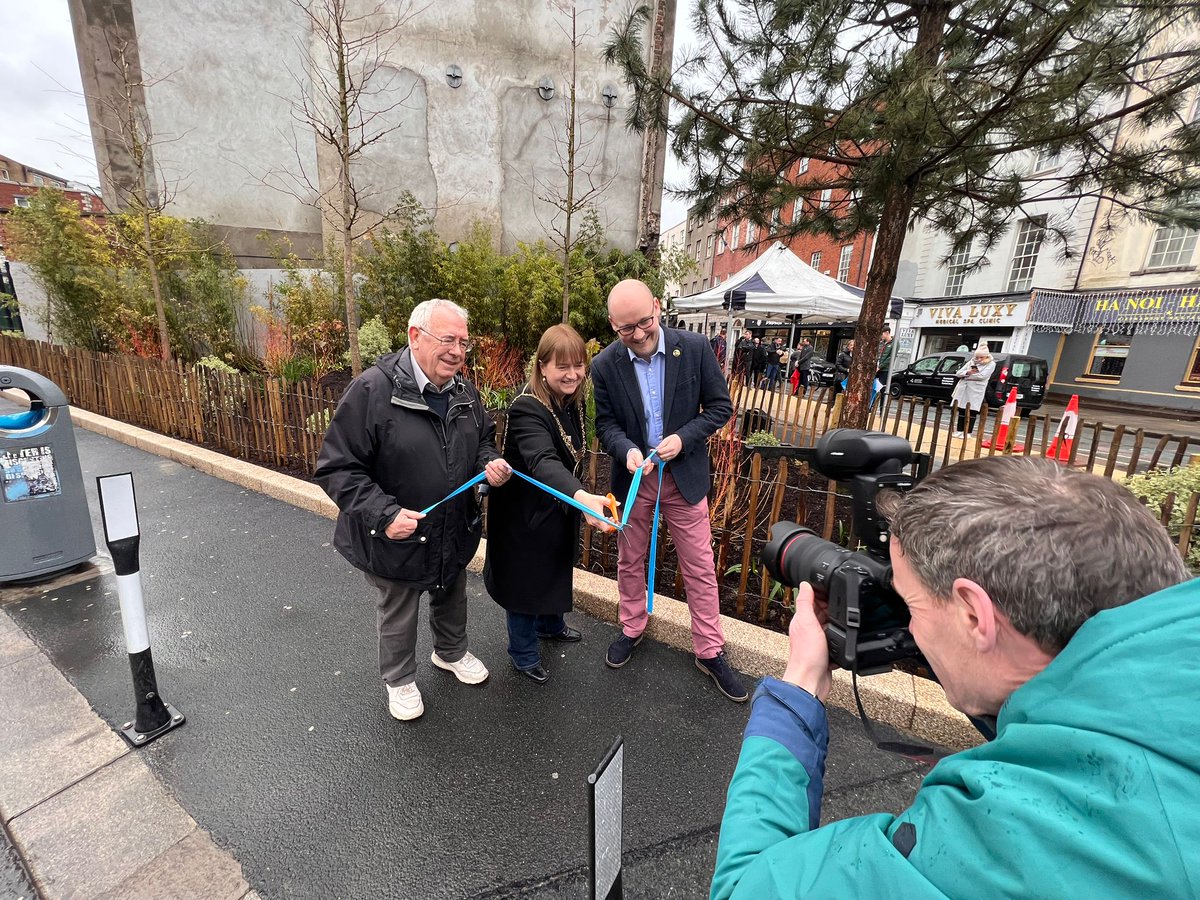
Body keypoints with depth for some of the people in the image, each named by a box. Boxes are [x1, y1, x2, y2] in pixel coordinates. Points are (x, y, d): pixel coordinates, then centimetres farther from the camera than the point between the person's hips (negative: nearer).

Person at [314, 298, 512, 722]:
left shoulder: (464, 391, -4)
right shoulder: (372, 390, -23)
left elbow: (483, 440, 12)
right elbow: (336, 467, -21)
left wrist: (490, 463, -10)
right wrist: (383, 514, -32)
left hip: (456, 531, 5)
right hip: (395, 536, -5)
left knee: (452, 598, 28)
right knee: (398, 614, 21)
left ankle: (451, 652, 58)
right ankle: (399, 679, 49)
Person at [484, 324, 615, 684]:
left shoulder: (574, 401, -5)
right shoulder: (527, 408, -31)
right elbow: (542, 462, -48)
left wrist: (578, 497, 7)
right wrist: (581, 495, -64)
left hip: (561, 506, 8)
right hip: (526, 512, -8)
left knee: (557, 569, 27)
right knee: (526, 577, 11)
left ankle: (550, 623, 54)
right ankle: (523, 651, 36)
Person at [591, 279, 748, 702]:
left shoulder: (694, 348, -11)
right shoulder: (604, 365, -9)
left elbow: (720, 406, -5)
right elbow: (605, 424, -3)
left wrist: (683, 438, -20)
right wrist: (627, 450, -24)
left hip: (684, 475, -1)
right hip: (633, 477, 1)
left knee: (700, 567, 8)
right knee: (630, 561, 17)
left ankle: (710, 652, 26)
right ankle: (632, 628, 42)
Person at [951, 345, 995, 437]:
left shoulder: (991, 364, 0)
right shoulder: (971, 362, 13)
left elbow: (982, 376, -15)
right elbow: (958, 373, 8)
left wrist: (966, 375, -7)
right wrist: (968, 372, -11)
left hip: (975, 391, -4)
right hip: (963, 389, 4)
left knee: (972, 412, -1)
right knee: (961, 410, 6)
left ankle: (968, 432, 3)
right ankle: (959, 431, 13)